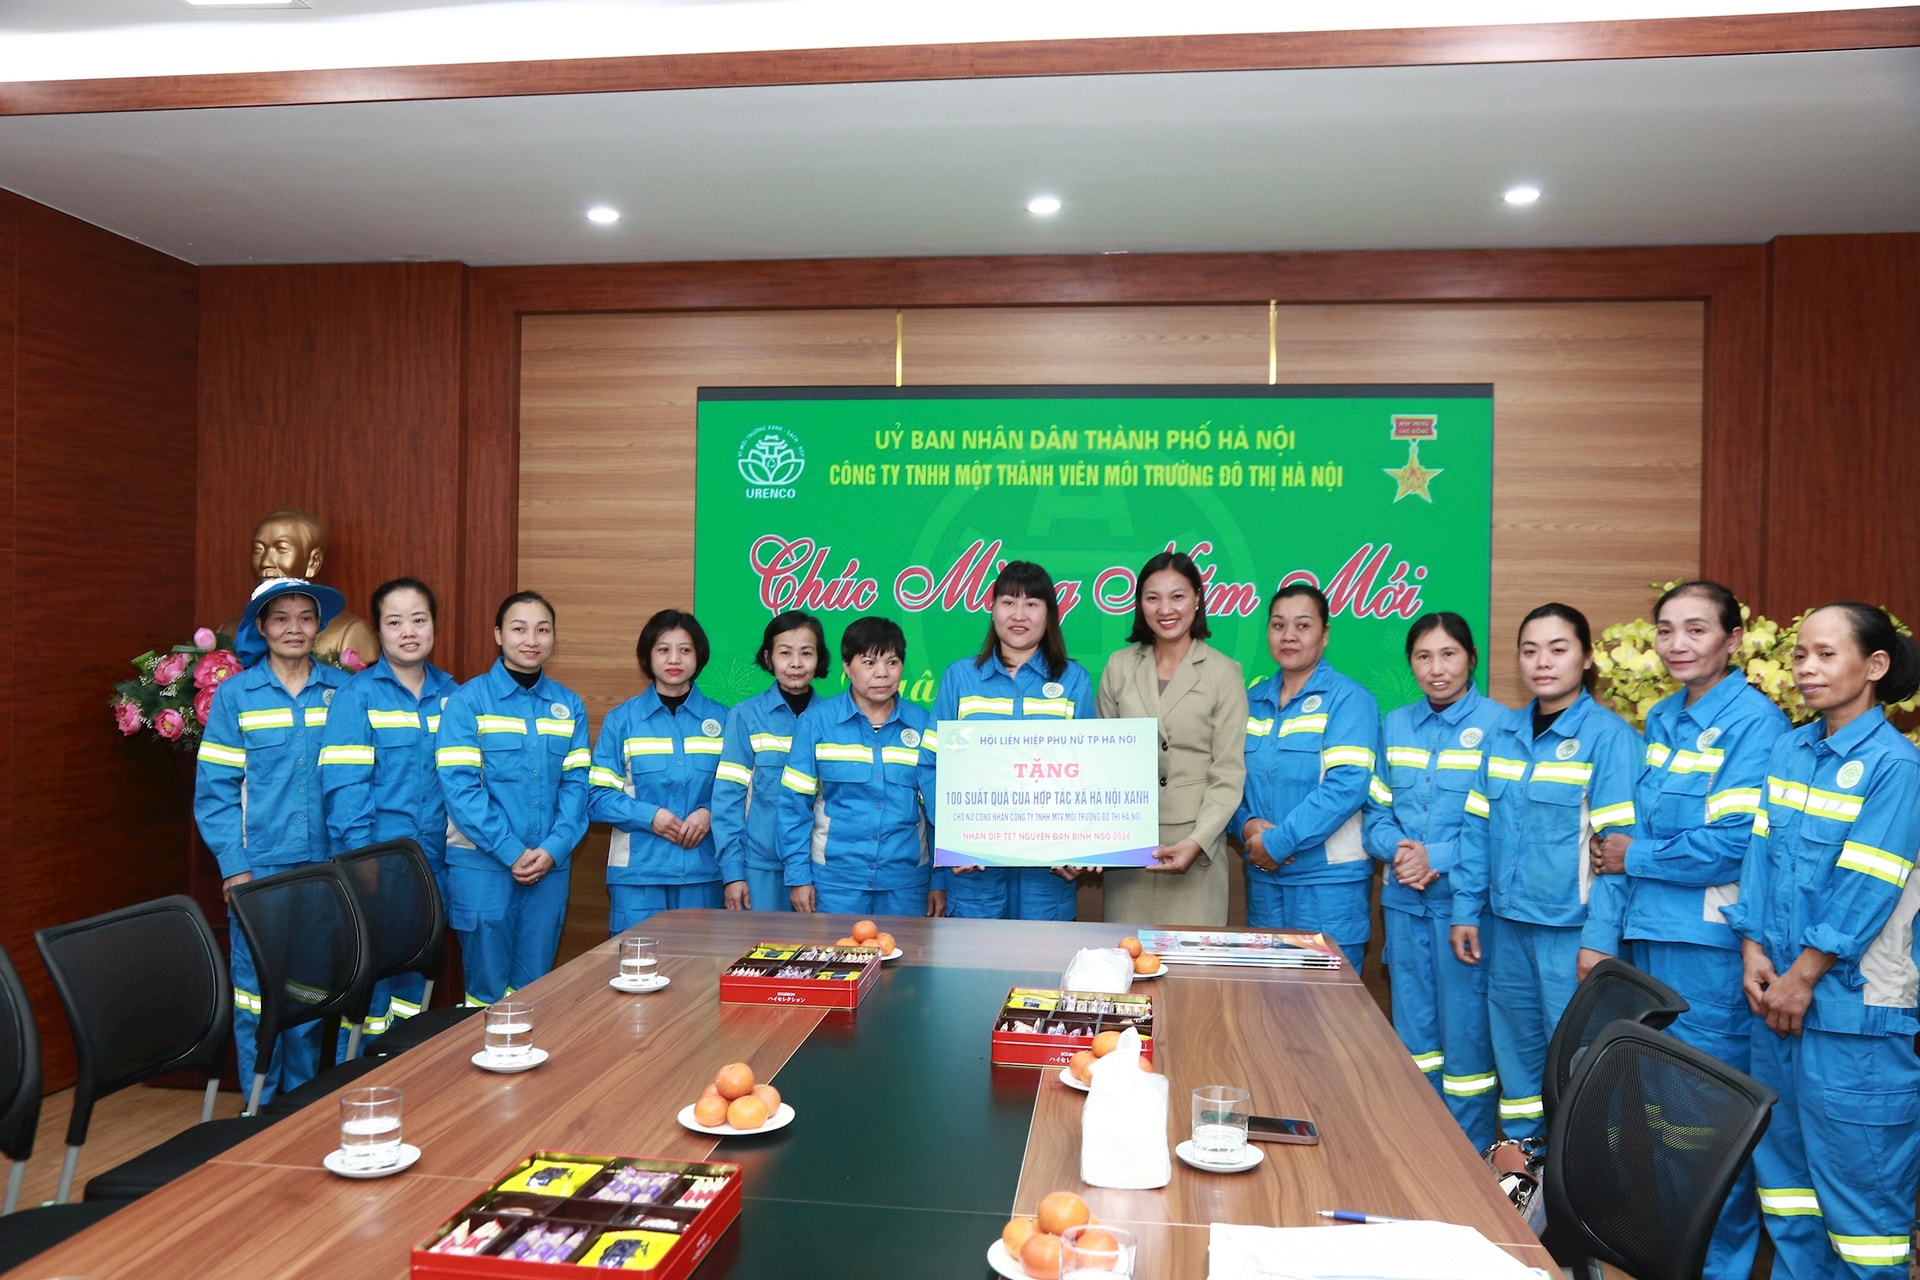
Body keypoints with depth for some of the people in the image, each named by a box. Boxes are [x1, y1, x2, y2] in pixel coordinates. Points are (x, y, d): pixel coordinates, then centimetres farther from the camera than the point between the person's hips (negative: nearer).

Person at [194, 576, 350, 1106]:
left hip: (325, 867, 1)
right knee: (257, 991, 3)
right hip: (260, 868, -1)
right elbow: (214, 790, 0)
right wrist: (234, 865, -7)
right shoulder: (235, 695, 1)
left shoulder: (343, 690, 3)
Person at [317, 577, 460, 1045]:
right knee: (370, 980, 1)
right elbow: (344, 787, -12)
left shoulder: (451, 694, 9)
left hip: (432, 865, 4)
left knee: (417, 977, 14)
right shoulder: (357, 695, -5)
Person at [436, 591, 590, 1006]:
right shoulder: (468, 700, -3)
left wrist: (553, 848, -10)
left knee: (535, 984, 12)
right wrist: (511, 851, -14)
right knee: (487, 985, 5)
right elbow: (459, 785, -10)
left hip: (550, 865, 3)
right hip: (482, 864, -3)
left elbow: (576, 784, 5)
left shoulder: (570, 705, 8)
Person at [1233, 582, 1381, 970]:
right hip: (1264, 877, 5)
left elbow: (1347, 785, -19)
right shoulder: (1252, 700, 10)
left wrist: (1277, 842, -19)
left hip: (1329, 879, -5)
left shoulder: (1348, 699, -7)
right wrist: (1247, 825, -11)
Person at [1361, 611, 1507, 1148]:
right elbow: (1376, 813, 10)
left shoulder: (1497, 724, -7)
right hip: (1405, 900, 5)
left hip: (1465, 900, -5)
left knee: (1465, 1028, 2)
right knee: (1413, 1028, 15)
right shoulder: (1394, 725, 9)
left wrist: (1437, 857, -19)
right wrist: (1398, 848, -10)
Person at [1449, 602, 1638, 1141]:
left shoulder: (1609, 736, -9)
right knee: (1515, 1050, 16)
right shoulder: (1503, 732, 7)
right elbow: (1478, 827, 10)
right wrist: (1465, 910, 6)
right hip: (1507, 923, 5)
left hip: (1571, 929, -5)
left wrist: (1600, 937, -17)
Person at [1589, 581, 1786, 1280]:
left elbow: (1732, 842, -19)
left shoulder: (1755, 721, -12)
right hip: (1649, 930, 8)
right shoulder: (1660, 719, 12)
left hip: (1711, 941, -8)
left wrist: (1635, 857, -9)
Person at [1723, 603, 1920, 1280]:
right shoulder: (1788, 749, 7)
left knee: (1857, 1170, 2)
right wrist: (1754, 951, -3)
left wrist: (1802, 977, -12)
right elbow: (1760, 852, 6)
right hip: (1778, 995, 7)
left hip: (1853, 1003, -6)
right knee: (1782, 1153, 16)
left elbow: (1864, 891, -15)